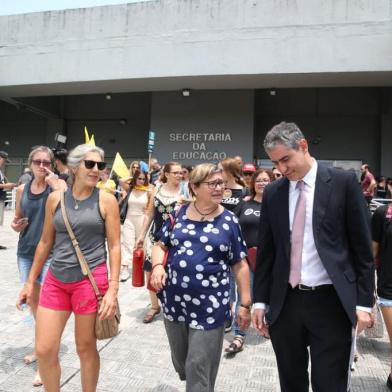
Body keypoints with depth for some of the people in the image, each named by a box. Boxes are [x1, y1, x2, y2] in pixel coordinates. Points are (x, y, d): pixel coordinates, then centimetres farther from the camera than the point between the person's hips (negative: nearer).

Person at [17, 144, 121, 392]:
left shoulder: (106, 200, -6)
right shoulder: (55, 198, 3)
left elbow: (114, 246, -6)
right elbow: (46, 242, 11)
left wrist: (113, 288, -11)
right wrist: (31, 281, 14)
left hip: (91, 280, -3)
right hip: (56, 280, 4)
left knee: (86, 348, 10)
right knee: (44, 351, 7)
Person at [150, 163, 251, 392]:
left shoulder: (229, 221, -4)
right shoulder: (179, 214, 1)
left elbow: (240, 265, -1)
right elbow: (161, 246, 10)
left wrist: (246, 304, -2)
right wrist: (157, 266, -11)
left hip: (210, 305, -3)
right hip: (175, 299, 3)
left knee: (199, 366, 5)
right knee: (180, 360, 22)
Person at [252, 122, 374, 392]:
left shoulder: (343, 182, -4)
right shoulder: (272, 193, 4)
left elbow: (362, 246, -3)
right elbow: (266, 250, 8)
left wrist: (364, 302, -4)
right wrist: (260, 300, 8)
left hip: (330, 302, -3)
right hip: (285, 302, 4)